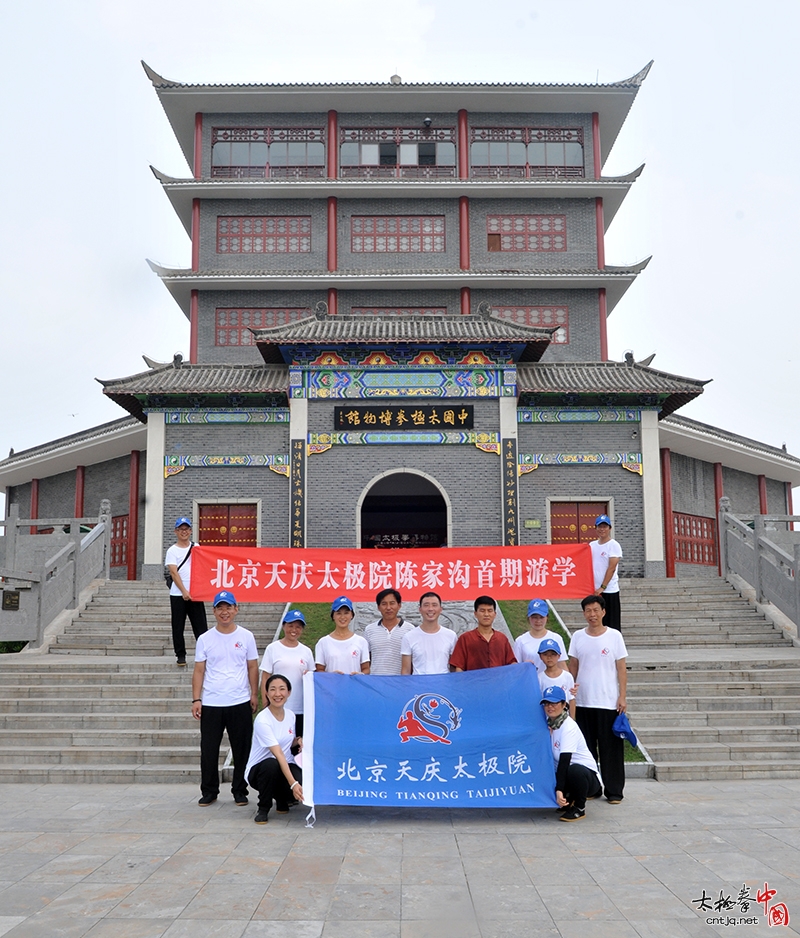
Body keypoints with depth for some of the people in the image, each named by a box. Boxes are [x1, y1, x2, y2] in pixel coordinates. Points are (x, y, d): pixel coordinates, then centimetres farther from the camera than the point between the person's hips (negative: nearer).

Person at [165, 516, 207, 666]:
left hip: (195, 593, 2)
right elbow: (174, 572, -9)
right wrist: (184, 591, -18)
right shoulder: (172, 551, 0)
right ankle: (180, 655, 14)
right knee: (178, 627, 3)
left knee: (201, 625, 1)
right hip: (178, 595, -2)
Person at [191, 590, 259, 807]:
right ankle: (209, 792, 22)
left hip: (240, 703, 0)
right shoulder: (205, 639, 2)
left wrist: (254, 694, 1)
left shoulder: (246, 636, 3)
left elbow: (252, 667, 6)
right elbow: (199, 671, 3)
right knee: (209, 750, 7)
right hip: (211, 704, 0)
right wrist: (196, 699, -4)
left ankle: (240, 791, 20)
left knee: (241, 749, 7)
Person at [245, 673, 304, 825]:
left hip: (286, 766, 4)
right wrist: (293, 783, -38)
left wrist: (298, 741, -6)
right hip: (259, 769, -4)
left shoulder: (290, 715, -1)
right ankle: (263, 809, -12)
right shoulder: (262, 720, -21)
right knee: (271, 765, -40)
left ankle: (282, 799, 10)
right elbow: (278, 755, -29)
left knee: (302, 788, -28)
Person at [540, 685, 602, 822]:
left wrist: (559, 790, -36)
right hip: (563, 772, 7)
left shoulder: (569, 727, -20)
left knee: (574, 770, -39)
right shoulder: (548, 723, 1)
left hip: (588, 775, -7)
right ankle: (568, 801, 12)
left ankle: (580, 808, -11)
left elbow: (564, 760, -30)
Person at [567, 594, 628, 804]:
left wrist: (622, 697, -6)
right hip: (582, 702, 3)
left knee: (611, 748, 2)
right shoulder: (577, 637, 5)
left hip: (609, 703, -3)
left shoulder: (614, 636, -2)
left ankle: (614, 791, 12)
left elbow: (621, 669, -1)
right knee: (586, 749, 9)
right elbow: (573, 667, 10)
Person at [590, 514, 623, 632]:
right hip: (594, 591, 6)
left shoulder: (614, 545, -6)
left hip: (609, 591, -6)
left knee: (613, 625, -1)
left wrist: (602, 587, -16)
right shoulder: (592, 545, 11)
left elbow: (612, 568, -12)